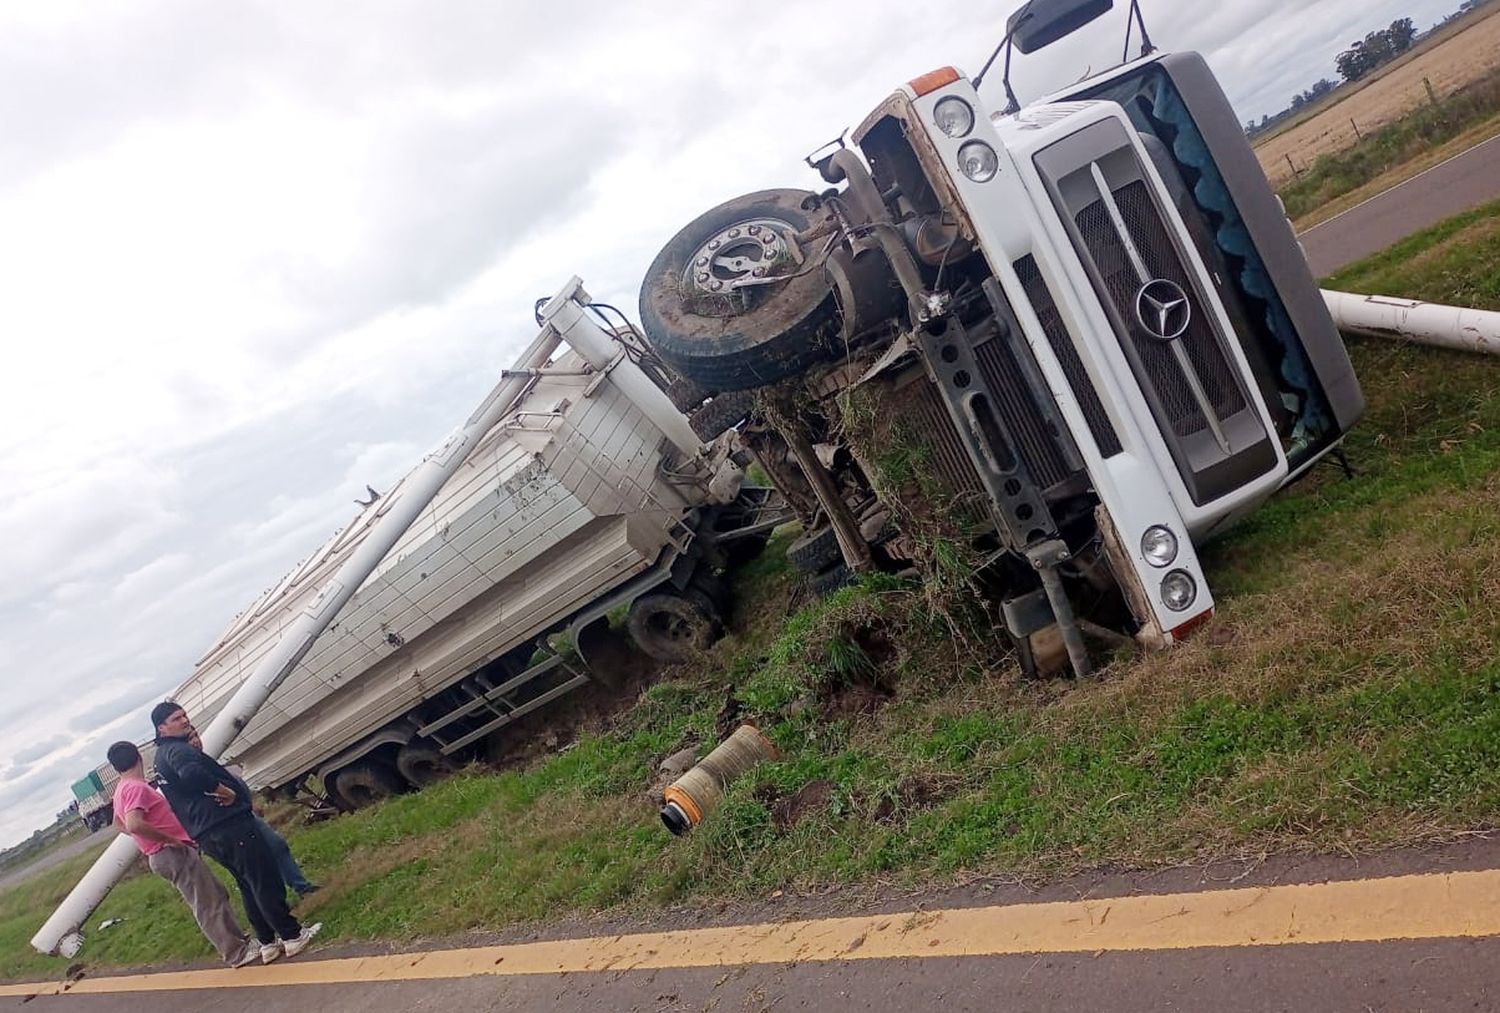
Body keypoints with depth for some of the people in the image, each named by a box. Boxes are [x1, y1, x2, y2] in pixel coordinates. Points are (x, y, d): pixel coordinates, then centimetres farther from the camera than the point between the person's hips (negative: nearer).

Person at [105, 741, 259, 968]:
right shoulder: (136, 787, -17)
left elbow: (119, 822, 31)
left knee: (217, 894, 18)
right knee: (208, 905, -5)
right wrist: (169, 838, -23)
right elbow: (134, 824, -32)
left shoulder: (121, 790, 14)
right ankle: (237, 953, -1)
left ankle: (240, 940, 25)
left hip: (171, 853, 10)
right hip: (173, 853, -10)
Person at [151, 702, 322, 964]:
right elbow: (192, 773, -35)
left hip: (207, 836, 10)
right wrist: (226, 792, -22)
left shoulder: (162, 758, 21)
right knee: (266, 880, -4)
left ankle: (268, 942, 18)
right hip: (227, 825, -10)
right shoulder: (178, 750, -12)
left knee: (250, 886, 16)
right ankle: (292, 935, 1)